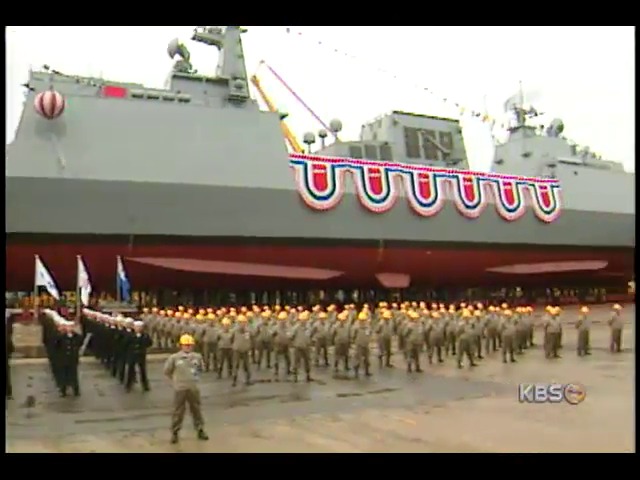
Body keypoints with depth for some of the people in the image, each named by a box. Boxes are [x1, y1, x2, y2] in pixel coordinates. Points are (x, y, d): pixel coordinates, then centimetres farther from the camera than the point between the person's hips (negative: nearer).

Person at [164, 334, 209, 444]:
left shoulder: (197, 357, -2)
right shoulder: (174, 358, -11)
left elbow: (201, 369, 16)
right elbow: (167, 371, 1)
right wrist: (175, 379, 6)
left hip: (194, 388, 3)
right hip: (180, 388, -2)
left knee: (196, 409, 13)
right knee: (178, 411, 5)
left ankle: (200, 430, 25)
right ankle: (174, 432, 16)